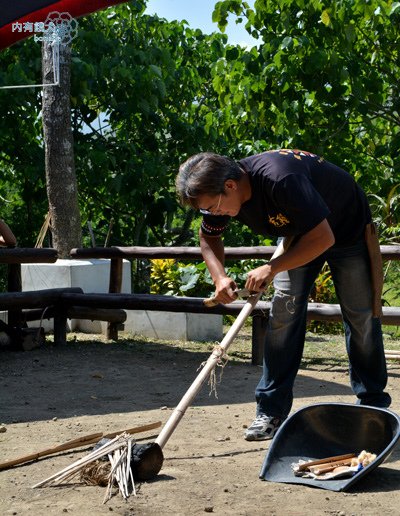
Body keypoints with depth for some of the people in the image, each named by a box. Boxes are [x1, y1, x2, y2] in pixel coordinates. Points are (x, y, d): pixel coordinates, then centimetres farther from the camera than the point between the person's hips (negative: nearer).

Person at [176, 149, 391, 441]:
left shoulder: (279, 179, -41)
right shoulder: (221, 194, -19)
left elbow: (323, 237, -36)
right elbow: (208, 238, 2)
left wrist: (272, 269, -33)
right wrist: (220, 277, -16)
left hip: (347, 228, -5)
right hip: (299, 234, 6)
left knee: (361, 315, 1)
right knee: (284, 311, -8)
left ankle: (374, 403, 18)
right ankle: (272, 411, -5)